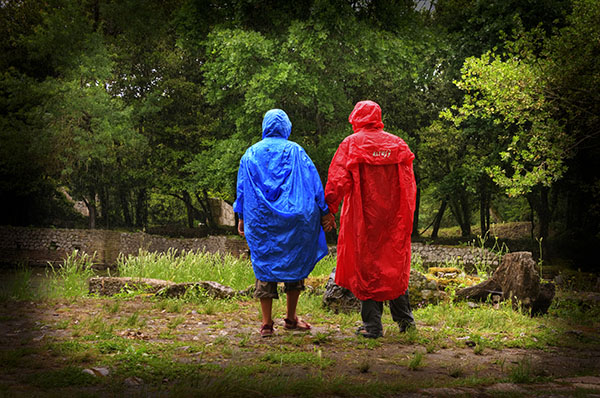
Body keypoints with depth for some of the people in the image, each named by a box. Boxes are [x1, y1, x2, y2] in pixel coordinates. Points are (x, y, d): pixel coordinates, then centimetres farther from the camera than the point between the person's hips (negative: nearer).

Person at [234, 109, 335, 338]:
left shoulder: (251, 154, 7)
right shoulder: (295, 151, 1)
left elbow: (242, 188, 9)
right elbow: (313, 183, 1)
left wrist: (241, 218, 16)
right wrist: (324, 212, 6)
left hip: (260, 221, 1)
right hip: (293, 218, -1)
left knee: (264, 266, 3)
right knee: (294, 263, 11)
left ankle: (267, 324, 2)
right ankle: (290, 318, 18)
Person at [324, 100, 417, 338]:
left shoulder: (351, 144, -5)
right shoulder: (398, 144, 5)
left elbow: (337, 181, -11)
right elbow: (409, 184, 7)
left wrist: (328, 210, -6)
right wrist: (406, 216, 14)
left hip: (363, 216, -3)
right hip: (394, 218, 3)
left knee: (366, 267, 3)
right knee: (395, 265, 15)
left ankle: (372, 325, 4)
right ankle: (404, 318, 19)